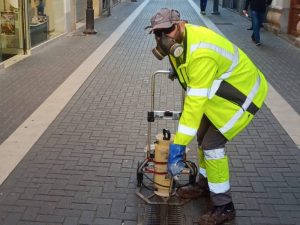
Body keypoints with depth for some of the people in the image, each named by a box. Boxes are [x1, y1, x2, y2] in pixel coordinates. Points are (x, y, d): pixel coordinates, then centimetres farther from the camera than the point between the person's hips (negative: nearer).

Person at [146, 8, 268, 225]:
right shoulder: (180, 38, -8)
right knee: (203, 135, 16)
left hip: (243, 92, -10)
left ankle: (224, 207, 1)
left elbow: (196, 102, -39)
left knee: (212, 143, -11)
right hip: (222, 90, 10)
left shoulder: (201, 54, -37)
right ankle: (204, 183, 36)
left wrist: (178, 144, -37)